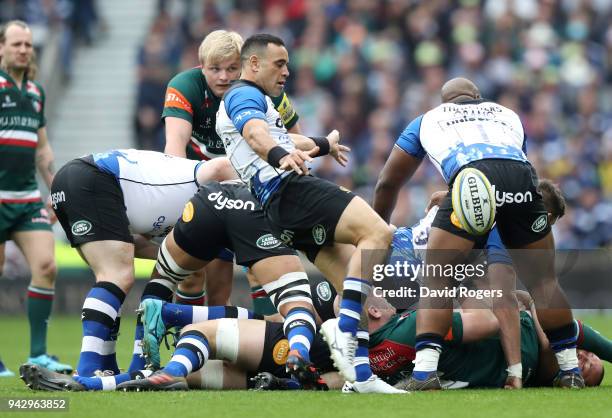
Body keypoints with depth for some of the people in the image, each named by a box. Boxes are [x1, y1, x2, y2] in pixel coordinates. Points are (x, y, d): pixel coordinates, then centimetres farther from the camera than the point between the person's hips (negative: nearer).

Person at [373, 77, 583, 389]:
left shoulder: (427, 120, 36)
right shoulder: (508, 116, 41)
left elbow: (387, 183, 41)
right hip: (522, 175, 2)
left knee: (437, 280, 5)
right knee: (543, 281, 17)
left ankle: (424, 372, -11)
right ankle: (570, 370, 18)